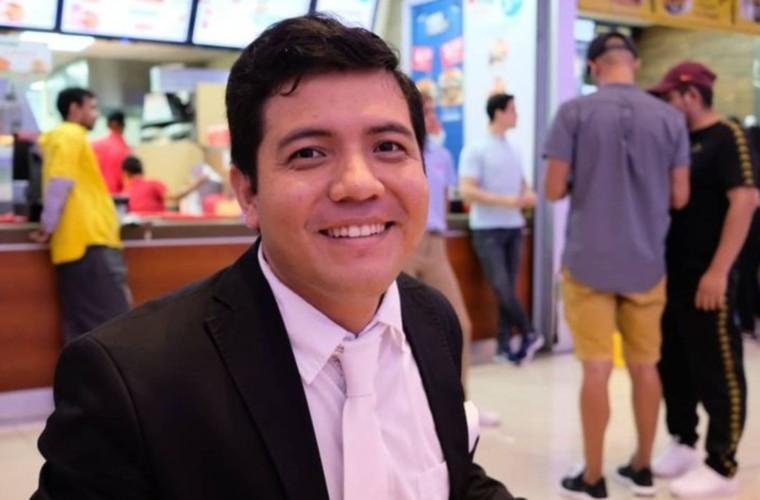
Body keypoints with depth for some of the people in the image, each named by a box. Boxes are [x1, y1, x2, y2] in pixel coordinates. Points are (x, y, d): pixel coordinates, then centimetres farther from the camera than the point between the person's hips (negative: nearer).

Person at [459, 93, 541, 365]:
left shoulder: (513, 151, 13)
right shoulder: (475, 150, -8)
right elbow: (466, 191, -16)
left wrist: (528, 196, -2)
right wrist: (507, 201, -20)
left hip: (514, 227, 6)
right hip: (488, 230, -6)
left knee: (509, 288, 7)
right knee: (502, 287, -9)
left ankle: (505, 343, 14)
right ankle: (528, 335, 4)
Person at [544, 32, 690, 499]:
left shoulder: (575, 112, -8)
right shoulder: (670, 117, 0)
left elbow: (554, 189, -8)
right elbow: (679, 197, 2)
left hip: (589, 261, -2)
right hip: (647, 262, 3)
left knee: (597, 368, 3)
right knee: (645, 365, 14)